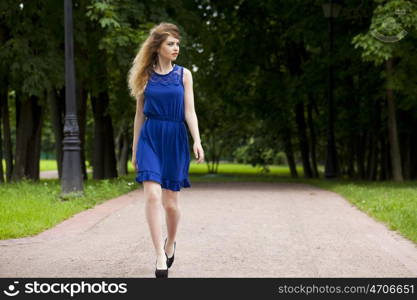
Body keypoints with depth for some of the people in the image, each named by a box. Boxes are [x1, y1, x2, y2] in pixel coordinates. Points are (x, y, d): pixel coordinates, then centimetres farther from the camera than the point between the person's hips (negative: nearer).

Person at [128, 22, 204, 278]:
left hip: (175, 139, 0)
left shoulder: (184, 74, 6)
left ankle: (171, 243, 33)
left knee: (171, 201, 5)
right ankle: (160, 256, -14)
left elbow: (189, 111, 0)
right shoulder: (146, 75, 7)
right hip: (150, 138, 0)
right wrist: (135, 148, 14)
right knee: (152, 195, -16)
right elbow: (140, 113, 12)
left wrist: (197, 140, -14)